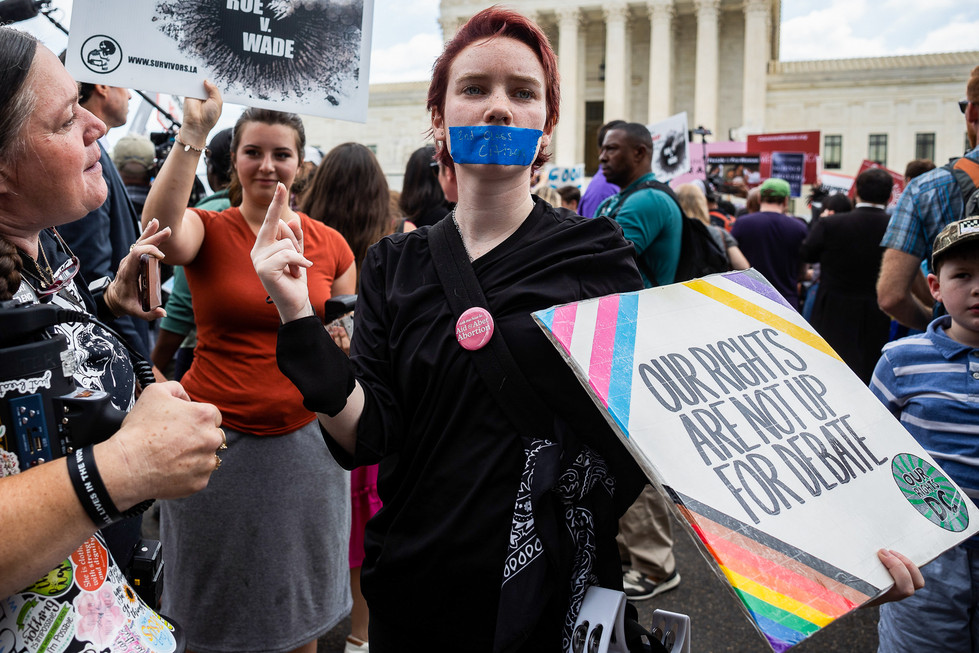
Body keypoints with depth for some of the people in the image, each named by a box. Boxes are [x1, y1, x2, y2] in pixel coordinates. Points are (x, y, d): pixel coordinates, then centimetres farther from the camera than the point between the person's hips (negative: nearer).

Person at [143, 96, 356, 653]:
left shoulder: (330, 245, 4)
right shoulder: (209, 230, -3)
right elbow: (163, 235, -28)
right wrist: (193, 135, -27)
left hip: (306, 436, 2)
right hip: (215, 437, -1)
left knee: (300, 604, 15)